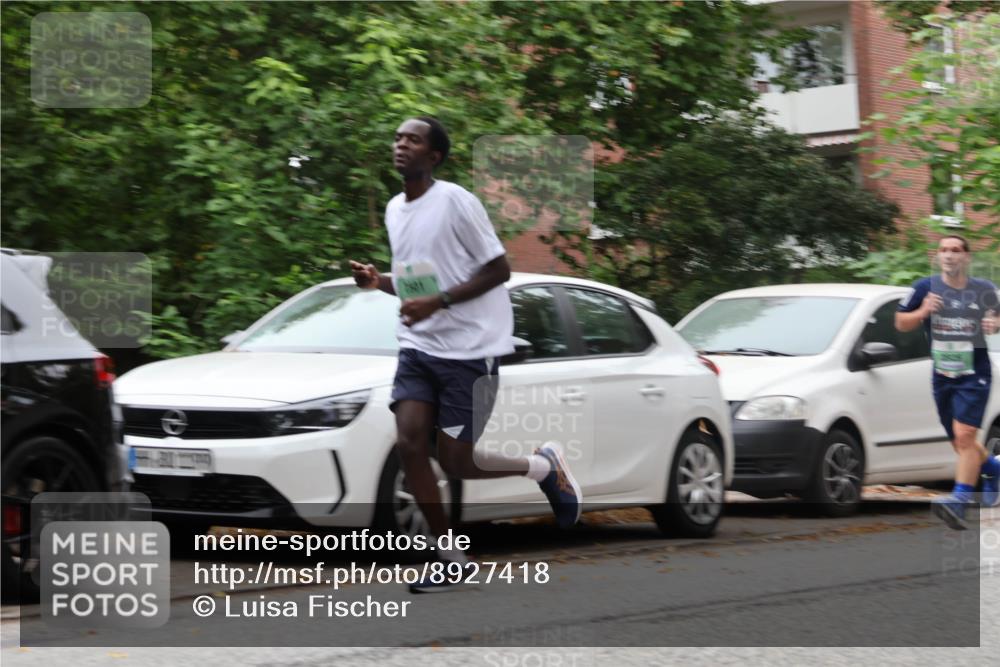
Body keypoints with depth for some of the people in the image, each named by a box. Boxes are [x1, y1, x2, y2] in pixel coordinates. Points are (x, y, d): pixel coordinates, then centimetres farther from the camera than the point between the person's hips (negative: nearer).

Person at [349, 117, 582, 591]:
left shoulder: (455, 201, -12)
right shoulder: (395, 209, 12)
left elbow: (498, 270, -12)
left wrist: (437, 302, -20)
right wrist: (378, 281, 3)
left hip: (469, 348, -6)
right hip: (418, 346, 6)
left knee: (455, 462, -5)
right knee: (409, 444, -10)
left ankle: (545, 466, 23)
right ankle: (450, 559, 1)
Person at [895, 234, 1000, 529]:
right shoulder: (925, 287, 0)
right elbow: (901, 322, 6)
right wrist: (922, 312, -13)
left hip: (974, 375, -3)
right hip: (942, 377, 3)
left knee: (964, 436, -18)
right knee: (960, 442, 13)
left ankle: (960, 500, -23)